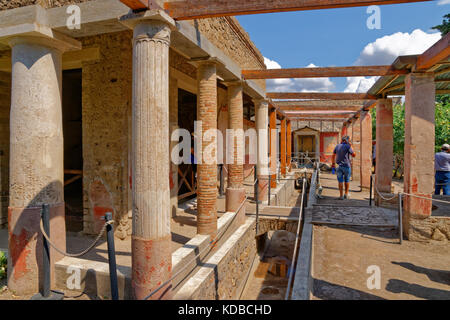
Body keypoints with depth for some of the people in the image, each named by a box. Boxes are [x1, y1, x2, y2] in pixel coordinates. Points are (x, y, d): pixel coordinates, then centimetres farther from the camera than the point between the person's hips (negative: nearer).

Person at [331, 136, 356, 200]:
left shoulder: (337, 146, 5)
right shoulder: (348, 146, -9)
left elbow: (333, 155, 14)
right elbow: (354, 155, -1)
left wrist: (333, 163, 26)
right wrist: (351, 146, 5)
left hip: (339, 166, 3)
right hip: (346, 166, -3)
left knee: (340, 181, 5)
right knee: (347, 180, 14)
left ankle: (341, 196, 3)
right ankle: (346, 194, 17)